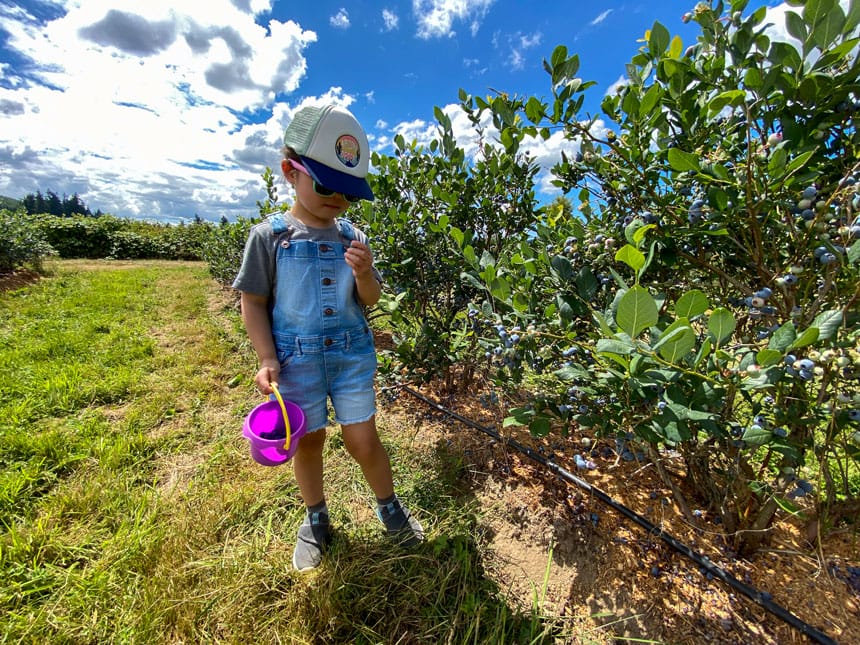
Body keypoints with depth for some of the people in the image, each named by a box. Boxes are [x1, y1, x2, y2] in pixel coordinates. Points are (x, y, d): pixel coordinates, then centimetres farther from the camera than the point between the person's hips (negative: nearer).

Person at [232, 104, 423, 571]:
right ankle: (315, 518, 42)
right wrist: (267, 359, -10)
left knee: (363, 441, 6)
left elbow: (371, 300, 3)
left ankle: (389, 506, 35)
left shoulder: (353, 237, 2)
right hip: (297, 360, 0)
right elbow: (253, 303, -1)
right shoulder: (269, 235, -4)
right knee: (308, 442, 15)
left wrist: (365, 274, -18)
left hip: (353, 356, 1)